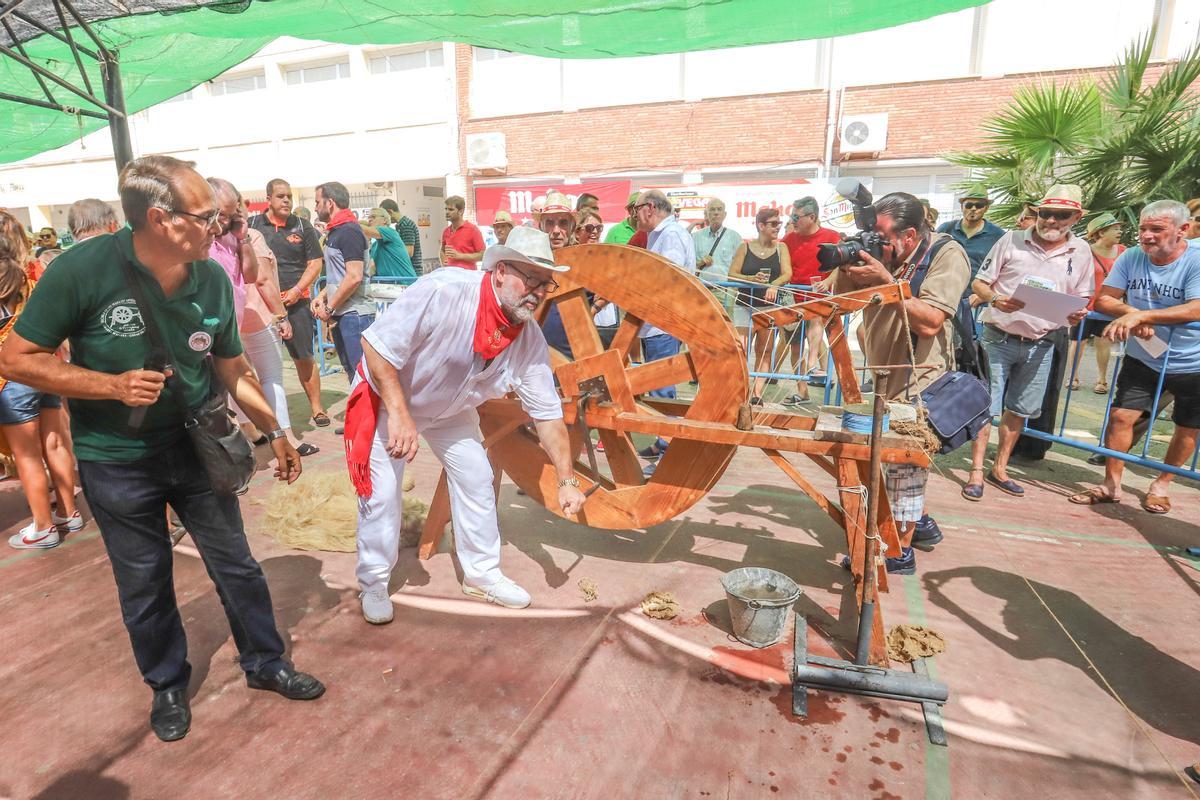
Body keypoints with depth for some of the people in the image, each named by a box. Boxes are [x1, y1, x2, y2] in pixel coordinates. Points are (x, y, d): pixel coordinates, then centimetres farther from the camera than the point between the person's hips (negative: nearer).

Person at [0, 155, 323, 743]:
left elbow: (232, 370, 3)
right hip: (115, 460, -2)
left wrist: (276, 431, 5)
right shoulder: (83, 270, -20)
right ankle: (167, 684, 37)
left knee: (236, 563, 12)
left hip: (197, 446, 3)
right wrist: (113, 386, -24)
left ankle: (264, 662, 33)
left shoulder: (212, 280, -9)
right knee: (144, 584, 14)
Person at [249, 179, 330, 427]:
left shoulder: (303, 226, 6)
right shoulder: (253, 225, 5)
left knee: (304, 357, 1)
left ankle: (316, 406, 11)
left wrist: (297, 290, -9)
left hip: (296, 301, -1)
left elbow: (315, 263, 3)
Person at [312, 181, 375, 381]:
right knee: (352, 371, 16)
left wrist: (329, 307, -14)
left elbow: (354, 277, -21)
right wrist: (322, 296, 10)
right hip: (342, 314, 10)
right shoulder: (336, 231, 18)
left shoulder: (349, 231, -12)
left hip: (355, 314, -10)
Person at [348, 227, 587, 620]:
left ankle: (481, 573, 24)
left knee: (477, 480, 5)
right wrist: (399, 416, -34)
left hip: (451, 408, 5)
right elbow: (376, 344, -31)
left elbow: (547, 413, -14)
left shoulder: (530, 340, -19)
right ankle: (373, 584, 20)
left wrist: (566, 480, -17)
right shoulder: (443, 291, -36)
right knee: (381, 493, -4)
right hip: (386, 396, -5)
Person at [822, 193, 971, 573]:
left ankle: (901, 551, 14)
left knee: (901, 461, -1)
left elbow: (929, 323, -26)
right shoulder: (882, 253, 0)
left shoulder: (947, 255, -15)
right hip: (885, 374, 7)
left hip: (920, 379, -7)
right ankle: (922, 524, 39)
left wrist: (886, 281, -29)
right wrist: (846, 267, -16)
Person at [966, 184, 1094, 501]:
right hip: (998, 339, -3)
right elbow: (979, 283, 0)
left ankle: (999, 469, 25)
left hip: (1039, 346, 3)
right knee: (986, 407, -3)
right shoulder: (1012, 240, -3)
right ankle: (976, 472, 6)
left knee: (1019, 411, 11)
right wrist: (996, 299, -20)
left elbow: (1082, 298, 13)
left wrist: (1078, 314, -10)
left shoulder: (1081, 252, 6)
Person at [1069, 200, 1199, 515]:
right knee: (1120, 416, -4)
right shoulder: (1130, 258, -6)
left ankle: (1161, 485, 31)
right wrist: (1130, 312, -25)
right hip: (1142, 359, 2)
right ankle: (1111, 485, 9)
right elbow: (1104, 300, -6)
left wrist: (1141, 315, -38)